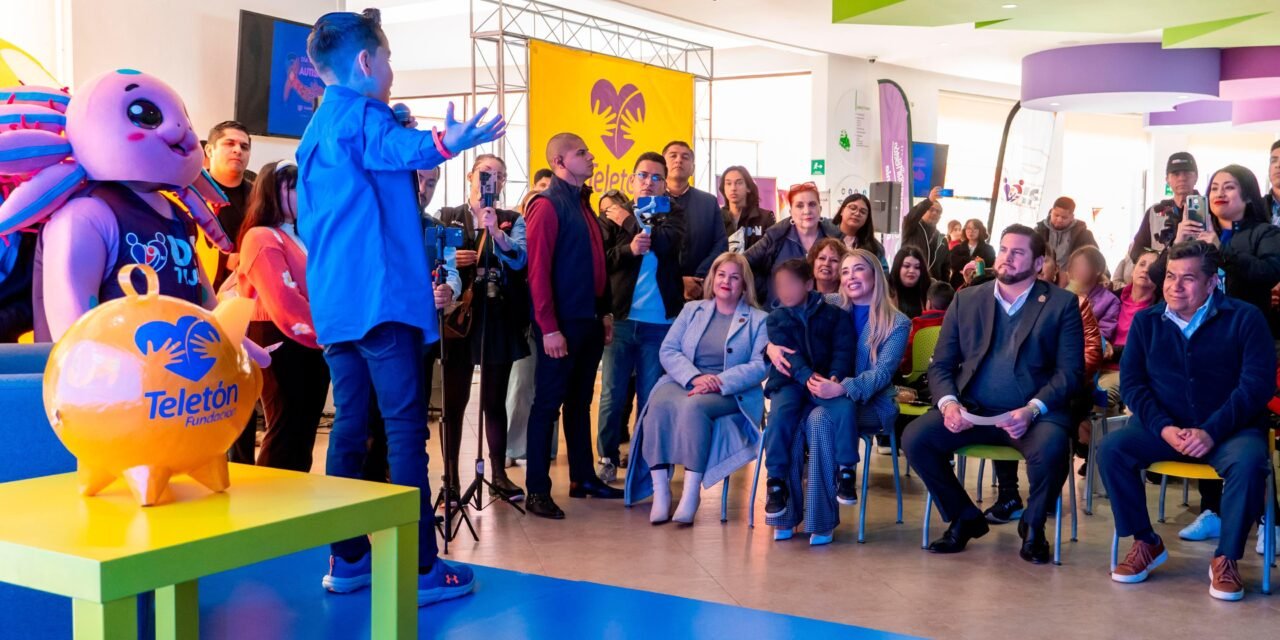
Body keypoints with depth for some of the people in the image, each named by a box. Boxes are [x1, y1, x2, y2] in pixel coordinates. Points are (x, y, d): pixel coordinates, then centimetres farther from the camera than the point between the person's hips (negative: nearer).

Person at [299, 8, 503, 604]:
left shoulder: (317, 130, 21)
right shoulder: (358, 115, -8)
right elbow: (395, 146, -34)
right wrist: (442, 143, -53)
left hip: (335, 302, 10)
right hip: (381, 294, -10)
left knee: (350, 425, 11)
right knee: (406, 427, -8)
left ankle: (348, 559, 16)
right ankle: (420, 568, -6)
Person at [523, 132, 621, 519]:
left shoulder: (583, 204, 15)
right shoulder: (547, 205, -11)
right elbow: (538, 271, -17)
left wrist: (605, 312, 14)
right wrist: (548, 328, -21)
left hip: (589, 320, 8)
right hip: (562, 323, -8)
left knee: (580, 401, 15)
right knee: (548, 403, -2)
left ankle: (584, 477, 25)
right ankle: (537, 490, 4)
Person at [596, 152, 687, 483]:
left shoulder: (672, 215, 9)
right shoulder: (612, 215, 8)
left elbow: (667, 243, -11)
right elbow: (599, 258, -3)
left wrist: (630, 221, -4)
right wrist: (628, 249, -20)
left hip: (660, 322, 0)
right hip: (621, 319, 0)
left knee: (651, 397, 6)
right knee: (613, 394, 3)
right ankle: (607, 458, 17)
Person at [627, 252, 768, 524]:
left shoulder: (758, 320, 11)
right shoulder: (692, 310, 19)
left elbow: (760, 366, -3)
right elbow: (668, 350, 7)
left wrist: (718, 382, -18)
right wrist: (695, 377, -13)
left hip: (732, 394, -3)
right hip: (684, 382, 3)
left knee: (693, 405, -36)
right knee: (659, 403, -32)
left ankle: (691, 494, -32)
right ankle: (660, 491, -30)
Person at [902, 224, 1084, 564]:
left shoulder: (1062, 304, 3)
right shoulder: (966, 300, 11)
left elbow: (1070, 371, -4)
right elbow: (940, 364, 9)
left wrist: (1032, 410, -21)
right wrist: (948, 403, -13)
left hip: (1034, 414, -3)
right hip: (973, 410, 3)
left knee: (1051, 448, -35)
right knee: (915, 437, -21)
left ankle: (1033, 525, -2)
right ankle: (965, 518, 4)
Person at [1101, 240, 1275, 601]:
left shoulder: (1244, 318, -4)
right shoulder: (1147, 321, 5)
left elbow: (1258, 384, -11)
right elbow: (1131, 381, 1)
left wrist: (1211, 432, -22)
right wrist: (1164, 428, -16)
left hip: (1230, 429, -2)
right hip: (1164, 428, 3)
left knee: (1249, 462, -34)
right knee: (1112, 449, -22)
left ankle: (1227, 559, -15)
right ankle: (1146, 544, -6)